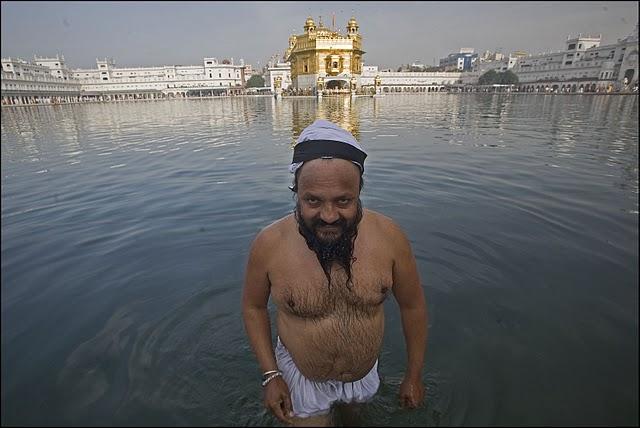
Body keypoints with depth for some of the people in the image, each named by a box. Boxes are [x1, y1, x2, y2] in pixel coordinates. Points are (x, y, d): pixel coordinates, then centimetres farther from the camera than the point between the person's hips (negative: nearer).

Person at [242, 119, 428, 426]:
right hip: (300, 378, -3)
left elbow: (412, 305, -9)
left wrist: (414, 375, 0)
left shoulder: (389, 236, -23)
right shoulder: (268, 244, -26)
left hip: (365, 375, 3)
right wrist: (270, 375, -9)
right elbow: (253, 307, -8)